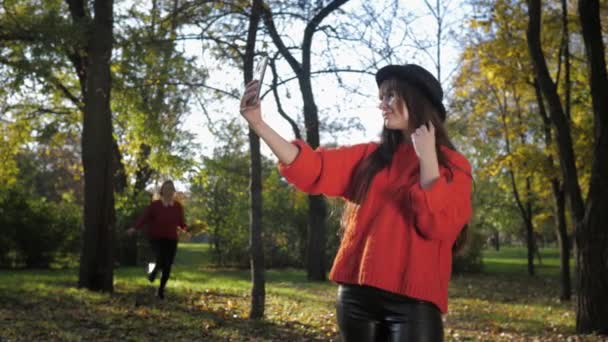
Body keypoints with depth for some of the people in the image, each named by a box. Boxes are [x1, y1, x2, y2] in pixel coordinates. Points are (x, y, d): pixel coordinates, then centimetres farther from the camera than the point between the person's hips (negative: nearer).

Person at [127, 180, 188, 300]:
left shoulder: (177, 206, 5)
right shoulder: (155, 205, -3)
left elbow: (181, 223, 10)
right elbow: (144, 218, -11)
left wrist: (188, 229, -9)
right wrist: (135, 228, -25)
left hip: (171, 239, 3)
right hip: (156, 238, -3)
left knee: (167, 266, 1)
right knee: (161, 261, -21)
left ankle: (161, 290, 19)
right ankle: (153, 271, 16)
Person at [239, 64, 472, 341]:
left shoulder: (452, 165, 4)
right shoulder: (369, 156, 11)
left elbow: (439, 225, -11)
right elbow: (312, 168, -1)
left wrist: (427, 157, -10)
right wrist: (258, 124, -11)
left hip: (413, 301, -3)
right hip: (357, 293, 4)